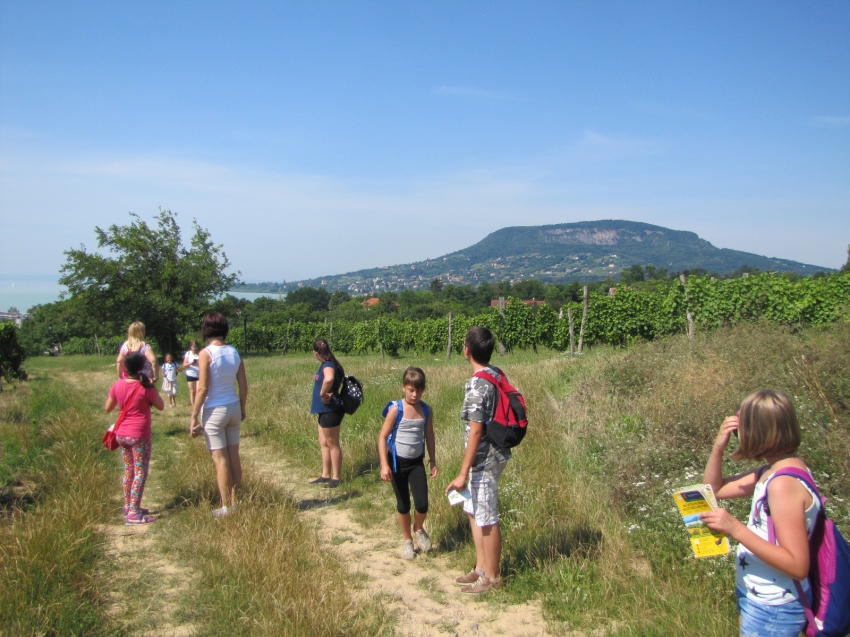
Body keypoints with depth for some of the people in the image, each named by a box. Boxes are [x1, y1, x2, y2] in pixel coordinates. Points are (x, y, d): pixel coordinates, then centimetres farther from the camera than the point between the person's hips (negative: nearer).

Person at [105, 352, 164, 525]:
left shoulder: (118, 385, 0)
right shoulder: (145, 387, -14)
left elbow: (108, 408, 9)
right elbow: (161, 406, -4)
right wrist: (152, 389, 4)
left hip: (122, 434, 6)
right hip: (139, 436, -6)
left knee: (128, 470, 17)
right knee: (140, 473, -1)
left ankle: (128, 507, 25)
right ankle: (133, 513, -4)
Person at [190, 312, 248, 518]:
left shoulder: (206, 353, -13)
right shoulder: (234, 352, 2)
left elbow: (203, 388, -16)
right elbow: (243, 386, 4)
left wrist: (194, 416, -10)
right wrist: (242, 409, 18)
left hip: (214, 411, -5)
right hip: (233, 408, 5)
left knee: (220, 460, 1)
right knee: (234, 457, 12)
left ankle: (226, 507, 7)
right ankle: (235, 502, 21)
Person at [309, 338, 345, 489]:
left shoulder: (328, 365, -20)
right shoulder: (327, 364, 9)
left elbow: (329, 379, -43)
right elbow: (340, 378, 22)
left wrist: (323, 394, -27)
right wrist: (324, 393, 7)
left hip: (330, 411, -10)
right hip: (325, 410, 10)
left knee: (333, 444, 0)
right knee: (324, 444, 17)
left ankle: (335, 478, 10)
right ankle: (325, 476, 26)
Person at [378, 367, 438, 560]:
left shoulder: (426, 410, -4)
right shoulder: (396, 409, -15)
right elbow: (383, 437, -14)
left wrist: (432, 460, 12)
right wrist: (384, 465, -20)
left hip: (417, 462, 2)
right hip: (397, 462, -2)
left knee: (422, 504, -7)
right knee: (403, 505, 9)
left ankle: (419, 529, 26)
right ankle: (407, 540, 31)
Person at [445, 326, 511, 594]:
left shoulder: (477, 384, -23)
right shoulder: (497, 374, 5)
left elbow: (476, 431, -23)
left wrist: (463, 473, -19)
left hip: (484, 459, -9)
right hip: (494, 454, 9)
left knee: (487, 519, 4)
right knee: (474, 512, 20)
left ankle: (492, 577, 19)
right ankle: (482, 568, 31)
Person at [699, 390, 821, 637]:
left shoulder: (784, 483, -28)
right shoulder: (774, 471, 0)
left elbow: (798, 566, -29)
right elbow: (715, 489, 9)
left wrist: (735, 529, -33)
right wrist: (719, 446, -6)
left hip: (772, 611, -8)